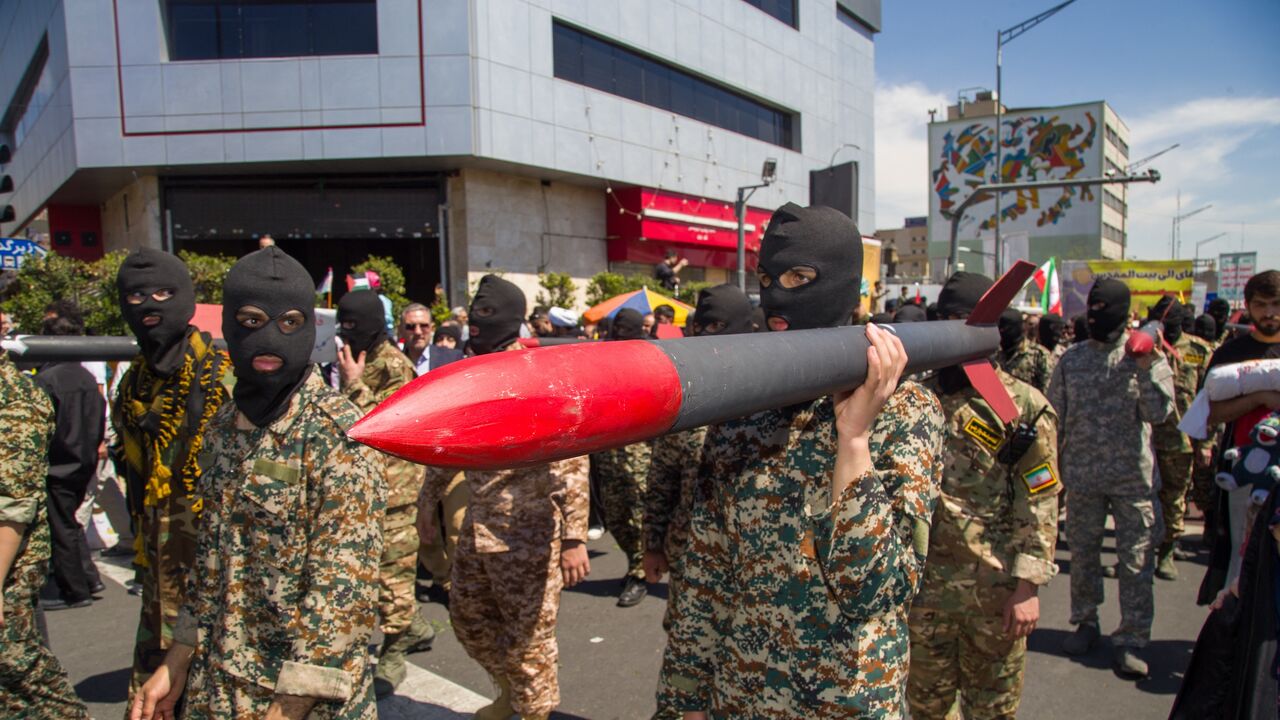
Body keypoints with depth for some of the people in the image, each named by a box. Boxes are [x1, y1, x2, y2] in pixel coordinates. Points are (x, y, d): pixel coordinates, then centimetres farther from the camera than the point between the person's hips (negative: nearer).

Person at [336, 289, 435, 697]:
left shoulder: (393, 365, -14)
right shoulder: (358, 361, 13)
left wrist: (353, 384, -22)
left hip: (393, 482, -9)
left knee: (392, 568, -2)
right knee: (382, 565, 17)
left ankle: (392, 657, 9)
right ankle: (415, 628, 34)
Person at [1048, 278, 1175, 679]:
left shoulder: (1147, 356, 0)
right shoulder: (1071, 360, 4)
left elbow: (1159, 413, -9)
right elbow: (1054, 417, 8)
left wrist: (1146, 370, -19)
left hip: (1132, 475, -2)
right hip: (1082, 475, 2)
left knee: (1135, 559, 2)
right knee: (1082, 553, 13)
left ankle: (1130, 639, 12)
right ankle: (1086, 622, 29)